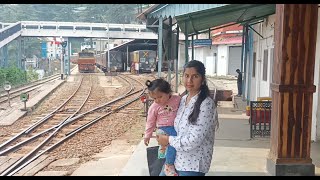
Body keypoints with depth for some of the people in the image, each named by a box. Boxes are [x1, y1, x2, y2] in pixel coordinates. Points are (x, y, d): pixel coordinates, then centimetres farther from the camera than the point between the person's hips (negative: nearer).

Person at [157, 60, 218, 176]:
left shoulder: (206, 104, -19)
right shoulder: (183, 99, 3)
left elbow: (194, 140, -23)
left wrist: (169, 140, -12)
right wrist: (163, 138, -1)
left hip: (193, 165, -7)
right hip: (175, 158, 7)